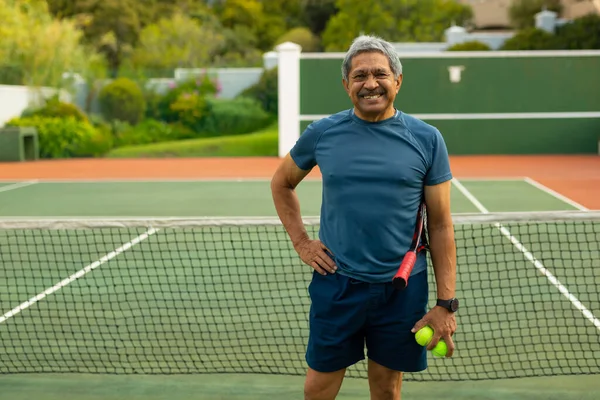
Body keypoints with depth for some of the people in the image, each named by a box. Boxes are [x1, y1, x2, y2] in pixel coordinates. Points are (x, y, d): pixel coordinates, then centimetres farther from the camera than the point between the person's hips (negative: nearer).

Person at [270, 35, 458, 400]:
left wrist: (446, 303, -5)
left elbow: (441, 226, -1)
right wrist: (301, 242, 6)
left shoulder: (426, 139, -2)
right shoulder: (322, 133, -1)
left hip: (402, 288, 0)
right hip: (336, 284, 0)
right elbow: (282, 183, 17)